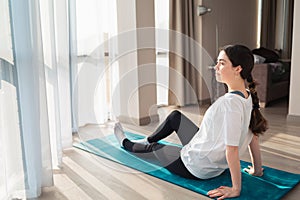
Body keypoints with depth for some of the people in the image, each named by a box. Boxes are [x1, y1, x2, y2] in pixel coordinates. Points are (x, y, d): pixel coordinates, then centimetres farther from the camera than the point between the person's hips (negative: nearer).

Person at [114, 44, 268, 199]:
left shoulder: (230, 103, -34)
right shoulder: (248, 97, -6)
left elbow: (232, 149, -33)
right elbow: (253, 135, 1)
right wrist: (257, 170, 11)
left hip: (194, 168, -8)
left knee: (154, 146, 20)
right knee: (175, 116, 22)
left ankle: (126, 144, 53)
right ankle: (147, 140, 49)